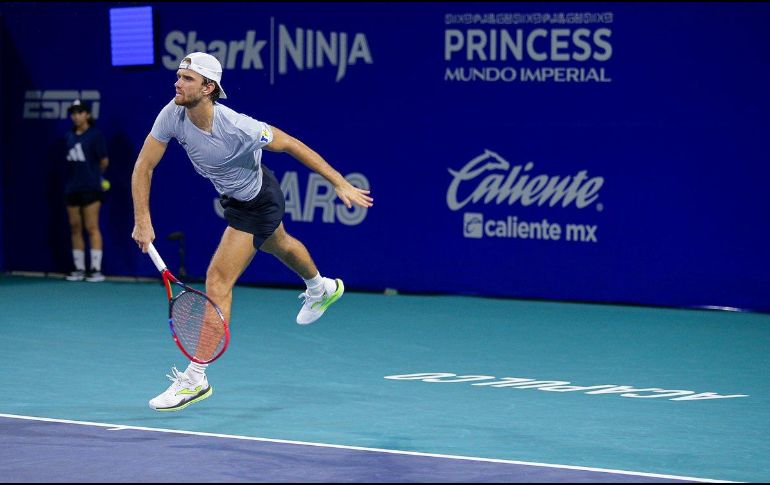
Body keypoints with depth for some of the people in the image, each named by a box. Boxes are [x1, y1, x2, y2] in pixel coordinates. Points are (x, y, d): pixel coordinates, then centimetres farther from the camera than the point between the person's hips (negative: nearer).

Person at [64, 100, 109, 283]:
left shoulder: (95, 135, -5)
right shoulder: (69, 136, 12)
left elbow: (104, 161, -2)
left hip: (90, 188, -6)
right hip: (72, 188, 6)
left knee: (92, 228, -7)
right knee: (75, 229, 6)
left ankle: (96, 269, -7)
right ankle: (79, 269, 11)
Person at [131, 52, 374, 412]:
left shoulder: (237, 128, -39)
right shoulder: (173, 115, -25)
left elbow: (290, 145, -26)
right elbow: (144, 167, -17)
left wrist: (340, 183, -23)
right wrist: (142, 220, -25)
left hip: (257, 203, -8)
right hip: (233, 197, 8)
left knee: (217, 283, -16)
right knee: (277, 244, 36)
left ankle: (196, 379, -12)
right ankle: (321, 289, 69)